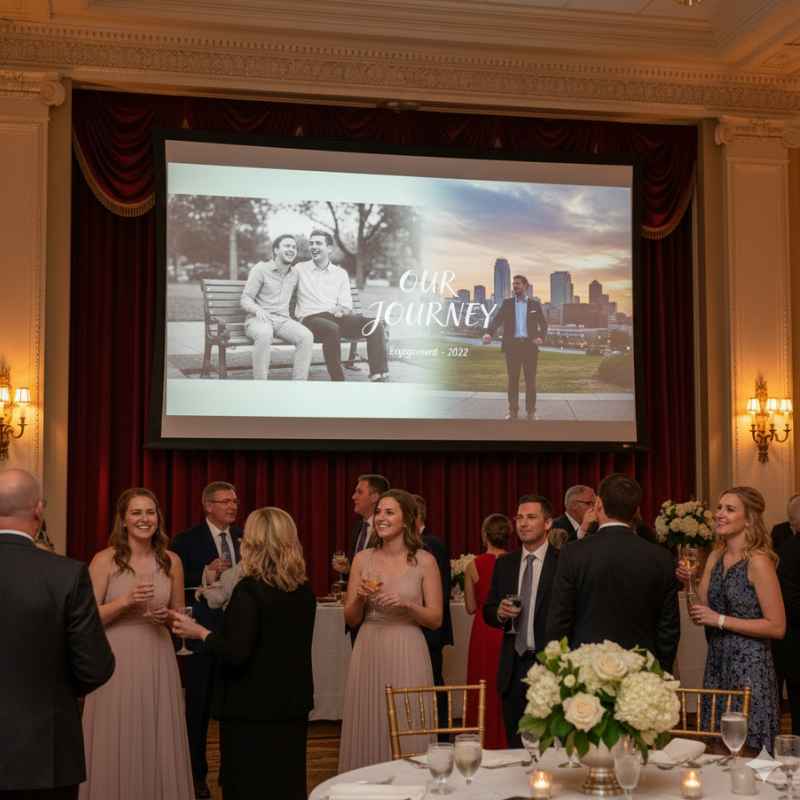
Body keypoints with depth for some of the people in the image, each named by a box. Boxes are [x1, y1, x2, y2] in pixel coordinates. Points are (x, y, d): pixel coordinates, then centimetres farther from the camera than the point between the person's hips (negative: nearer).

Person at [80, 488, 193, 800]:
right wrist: (126, 601, -20)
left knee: (158, 747, 7)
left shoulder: (171, 562, 5)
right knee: (116, 750, 2)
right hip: (115, 663, -3)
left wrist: (166, 616, -6)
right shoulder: (104, 560, -5)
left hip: (158, 662, 3)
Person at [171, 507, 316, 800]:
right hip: (293, 705, 7)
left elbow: (236, 654, -22)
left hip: (252, 709, -6)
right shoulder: (304, 590, 2)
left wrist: (200, 632, -8)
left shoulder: (249, 589, -18)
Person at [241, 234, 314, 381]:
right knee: (264, 334, -41)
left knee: (307, 336, -27)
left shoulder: (294, 274, 18)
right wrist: (258, 310, -24)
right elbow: (245, 299, -3)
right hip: (259, 319, -5)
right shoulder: (261, 269, 2)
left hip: (283, 320, 5)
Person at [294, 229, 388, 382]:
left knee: (375, 324, -21)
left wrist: (342, 309, -13)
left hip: (336, 317, 4)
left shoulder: (340, 273, 18)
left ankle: (379, 376, -28)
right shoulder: (299, 269, 13)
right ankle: (338, 380, -34)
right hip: (310, 318, -4)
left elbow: (346, 305, 10)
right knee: (332, 329, -39)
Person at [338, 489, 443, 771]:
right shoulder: (362, 559, 6)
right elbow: (350, 619, 9)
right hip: (368, 653, 2)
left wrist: (406, 604, -15)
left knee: (407, 736, 1)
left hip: (407, 655, -2)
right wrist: (360, 598, -11)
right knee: (368, 730, 6)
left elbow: (436, 619, 0)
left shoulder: (424, 561, -1)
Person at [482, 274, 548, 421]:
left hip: (530, 345, -1)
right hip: (512, 345, 1)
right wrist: (489, 333, -23)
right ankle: (513, 411, 8)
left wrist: (541, 337, -15)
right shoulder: (507, 303, 8)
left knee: (530, 380, 1)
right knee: (513, 379, 3)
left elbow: (543, 323, 5)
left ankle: (531, 411, 6)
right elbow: (498, 319, -4)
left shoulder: (535, 304, 8)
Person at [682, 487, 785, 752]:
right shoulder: (715, 556, 7)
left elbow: (777, 626, -15)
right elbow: (702, 614, 9)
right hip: (717, 662, 7)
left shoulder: (758, 561, -14)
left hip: (749, 665, -7)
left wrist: (721, 620, -16)